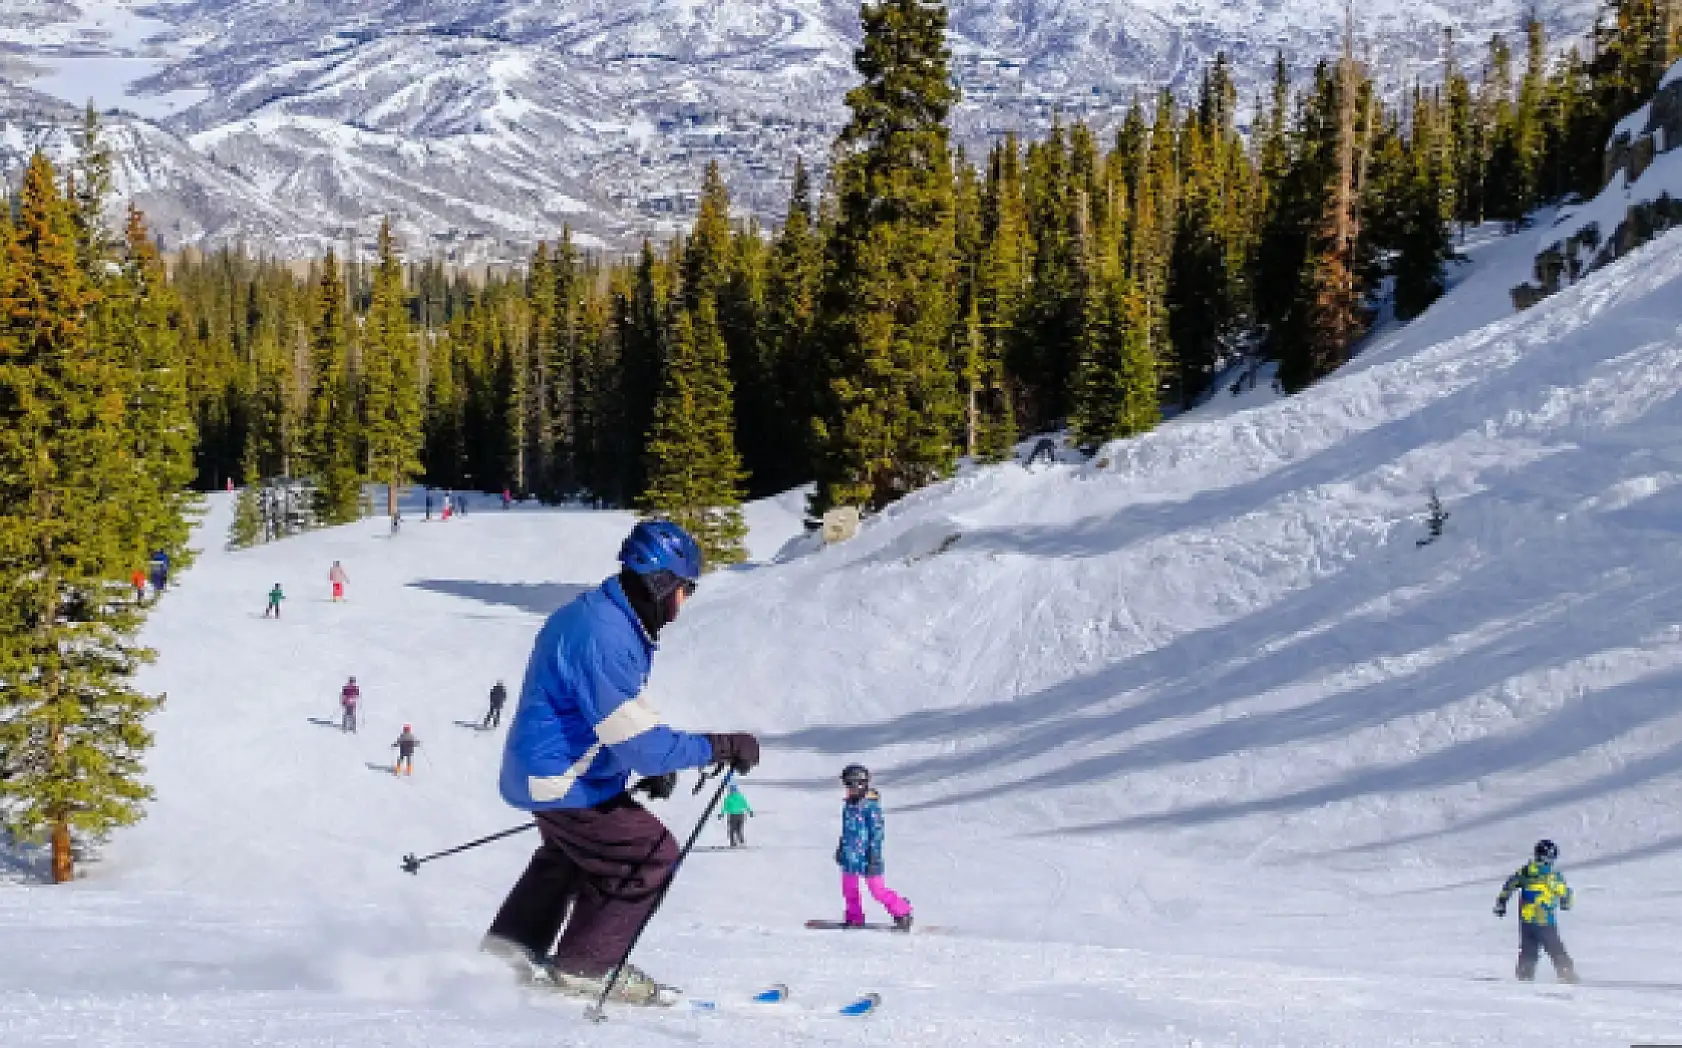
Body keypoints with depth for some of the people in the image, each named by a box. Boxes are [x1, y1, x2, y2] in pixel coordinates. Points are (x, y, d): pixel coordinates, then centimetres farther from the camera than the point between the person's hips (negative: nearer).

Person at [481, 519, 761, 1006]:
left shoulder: (598, 615, 6)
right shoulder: (604, 637, -29)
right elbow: (638, 742, -31)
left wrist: (655, 760, 11)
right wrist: (720, 747, -25)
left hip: (544, 770, 11)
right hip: (563, 782, -11)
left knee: (571, 853, 32)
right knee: (650, 855, -5)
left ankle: (513, 942, 42)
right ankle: (585, 966, 6)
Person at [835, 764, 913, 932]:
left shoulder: (871, 805, -13)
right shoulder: (848, 805, 11)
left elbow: (877, 831, -15)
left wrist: (874, 853, -19)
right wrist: (840, 848, 27)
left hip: (867, 856, -8)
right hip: (850, 856, 8)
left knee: (877, 890, -5)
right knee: (849, 888, 10)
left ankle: (902, 912, 10)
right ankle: (855, 918, 25)